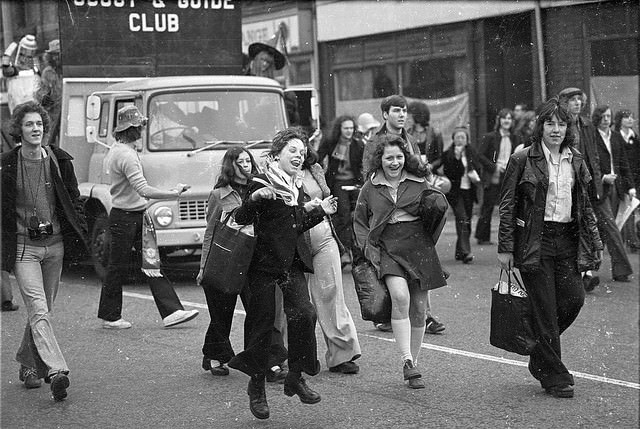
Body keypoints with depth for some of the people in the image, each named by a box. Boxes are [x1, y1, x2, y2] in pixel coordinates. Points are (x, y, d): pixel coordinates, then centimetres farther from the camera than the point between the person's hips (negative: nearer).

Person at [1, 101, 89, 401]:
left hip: (55, 243, 4)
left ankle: (28, 364, 29)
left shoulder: (60, 161, 4)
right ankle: (56, 370, -23)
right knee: (38, 310, -14)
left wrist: (81, 236, 3)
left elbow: (73, 201, 10)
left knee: (43, 309, 12)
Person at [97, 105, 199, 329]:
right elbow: (144, 190, -30)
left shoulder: (117, 149, 10)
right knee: (117, 267, 2)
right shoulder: (126, 156, -22)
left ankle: (171, 312, 3)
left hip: (136, 217, 10)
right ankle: (110, 317, 14)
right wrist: (174, 193, -23)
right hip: (124, 219, -10)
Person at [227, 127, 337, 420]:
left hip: (292, 262, 6)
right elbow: (241, 219, -17)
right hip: (264, 263, -6)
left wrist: (320, 211, 15)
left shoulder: (294, 188, 15)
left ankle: (296, 378, 2)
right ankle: (256, 386, 13)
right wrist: (253, 199, -34)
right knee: (262, 323, -1)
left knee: (303, 314, -11)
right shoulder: (260, 184, -8)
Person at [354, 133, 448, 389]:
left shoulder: (418, 183, 5)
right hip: (387, 250, -2)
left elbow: (439, 207, 15)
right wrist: (368, 248, 1)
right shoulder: (370, 188, 5)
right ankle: (407, 361, -23)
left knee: (419, 309, 5)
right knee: (400, 297, -26)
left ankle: (413, 362, 23)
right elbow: (359, 221, 13)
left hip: (418, 249, 2)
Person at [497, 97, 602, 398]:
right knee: (545, 310, -2)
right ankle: (554, 377, 8)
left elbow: (585, 206, 15)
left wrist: (594, 244, 9)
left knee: (574, 297, -5)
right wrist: (505, 248, -7)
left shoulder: (576, 161, 10)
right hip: (535, 241, -4)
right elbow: (507, 206, -3)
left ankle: (539, 357, 20)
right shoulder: (523, 160, -4)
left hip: (567, 239, 4)